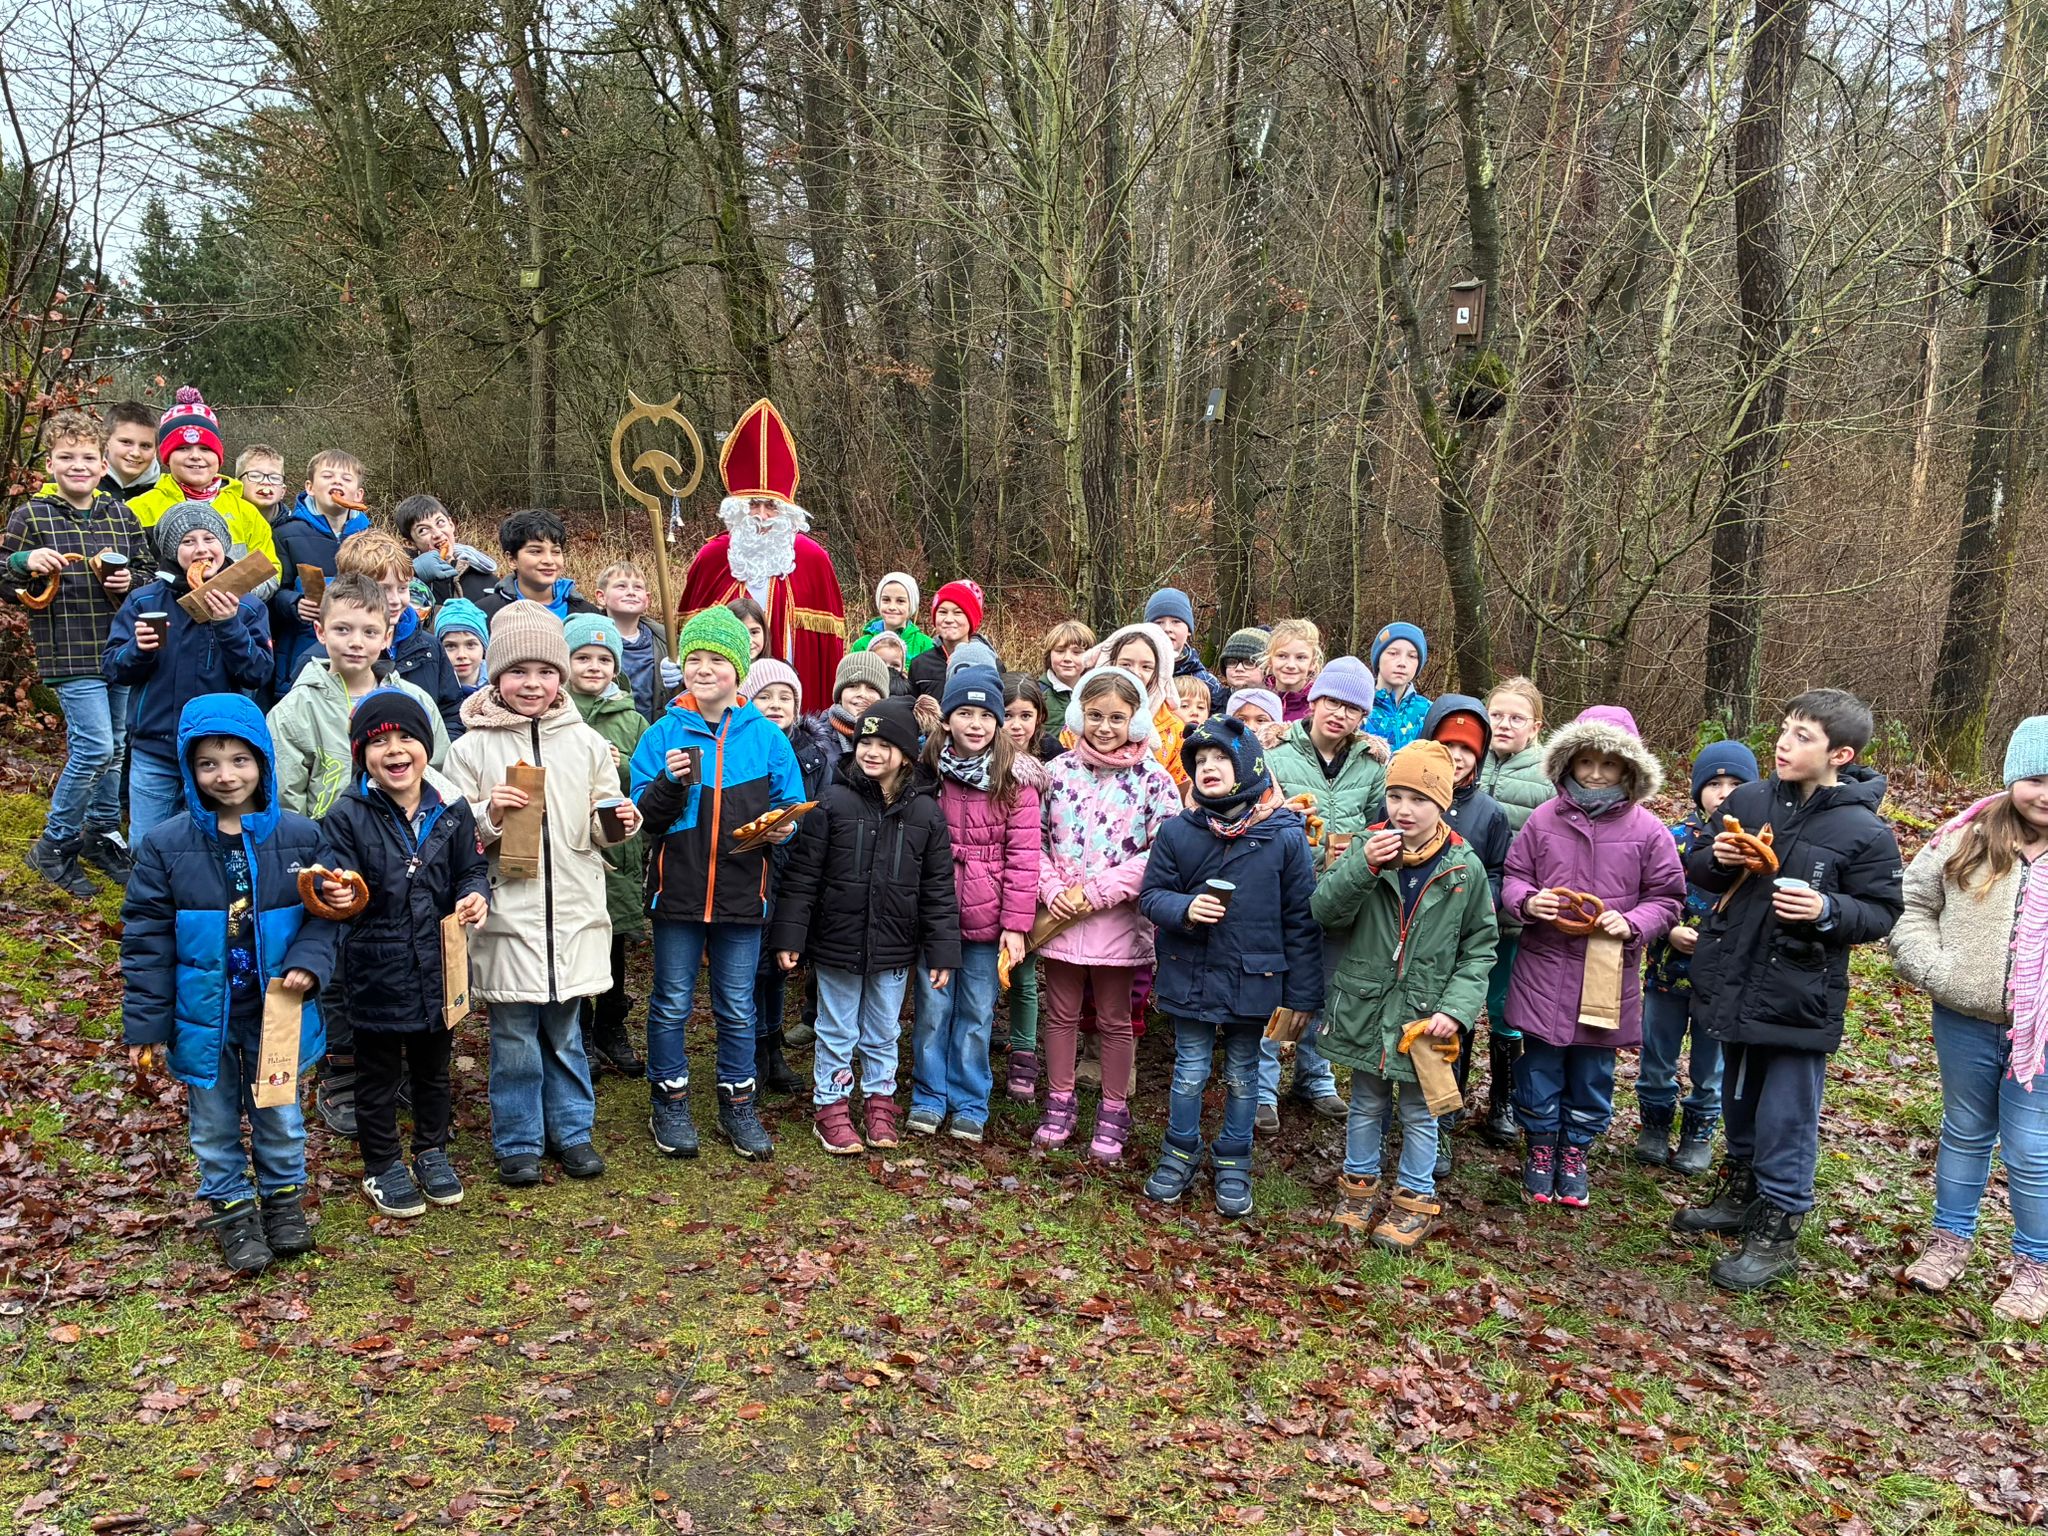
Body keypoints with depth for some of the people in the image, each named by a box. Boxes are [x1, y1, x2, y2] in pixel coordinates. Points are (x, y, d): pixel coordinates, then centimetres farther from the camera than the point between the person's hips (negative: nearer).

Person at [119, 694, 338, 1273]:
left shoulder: (299, 837, -8)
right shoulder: (165, 845, -10)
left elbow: (322, 914, 0)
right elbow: (146, 937, -6)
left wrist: (308, 964, -20)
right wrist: (144, 1024, -5)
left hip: (275, 1010, 0)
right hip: (203, 1014, 0)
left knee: (279, 1116, 18)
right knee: (215, 1124, 15)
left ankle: (284, 1197, 39)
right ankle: (232, 1209, 34)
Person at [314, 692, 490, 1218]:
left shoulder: (450, 810, -3)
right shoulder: (346, 816, -11)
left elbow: (472, 868, 6)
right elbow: (335, 881, -15)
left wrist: (474, 896, -15)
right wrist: (335, 894, -37)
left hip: (438, 968, 3)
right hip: (375, 971, -3)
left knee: (433, 1068, 19)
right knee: (378, 1075, 13)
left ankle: (432, 1153, 39)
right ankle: (382, 1166, 30)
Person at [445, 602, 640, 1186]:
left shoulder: (586, 742, 6)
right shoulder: (473, 747, -2)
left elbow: (600, 827, 14)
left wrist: (618, 823, -8)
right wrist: (488, 817, -18)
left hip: (572, 911, 2)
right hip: (507, 912, -2)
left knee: (564, 1031, 14)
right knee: (514, 1037, 6)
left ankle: (571, 1131, 29)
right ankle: (518, 1142, 22)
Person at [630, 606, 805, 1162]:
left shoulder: (765, 736, 1)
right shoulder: (664, 734, -1)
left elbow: (791, 805, 7)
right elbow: (642, 818, -2)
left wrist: (784, 826, -14)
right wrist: (670, 783, -19)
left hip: (741, 893, 1)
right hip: (678, 890, -1)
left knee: (737, 1008, 11)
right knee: (672, 1004, 10)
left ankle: (737, 1105, 26)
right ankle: (669, 1102, 26)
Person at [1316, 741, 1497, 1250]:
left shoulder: (1465, 868, -7)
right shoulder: (1366, 847, -7)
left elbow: (1480, 947, -1)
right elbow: (1324, 911, -12)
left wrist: (1458, 1008, -11)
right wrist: (1363, 866, -27)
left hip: (1424, 1015, -1)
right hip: (1365, 1008, 1)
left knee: (1419, 1112, 13)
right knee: (1366, 1104, 18)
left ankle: (1415, 1198, 31)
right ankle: (1360, 1183, 37)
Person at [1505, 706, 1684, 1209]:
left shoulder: (1646, 829, -3)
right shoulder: (1544, 818, -1)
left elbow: (1666, 898, 2)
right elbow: (1513, 877, 6)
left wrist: (1632, 924, -15)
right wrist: (1527, 901, -15)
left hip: (1608, 973, 0)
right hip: (1544, 966, 0)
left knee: (1592, 1071, 11)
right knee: (1540, 1064, 9)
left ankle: (1575, 1150, 31)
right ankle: (1540, 1145, 29)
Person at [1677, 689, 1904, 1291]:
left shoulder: (1865, 831, -12)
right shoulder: (1748, 801, -1)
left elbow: (1881, 913, -6)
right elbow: (1698, 867, 11)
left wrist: (1828, 910, -24)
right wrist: (1717, 858, -11)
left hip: (1798, 999, -5)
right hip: (1732, 986, 5)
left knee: (1786, 1119, 3)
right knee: (1738, 1101, 21)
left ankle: (1777, 1232, 18)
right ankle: (1739, 1196, 40)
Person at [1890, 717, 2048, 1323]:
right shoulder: (1969, 837, -3)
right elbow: (1911, 902, 4)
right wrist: (1934, 971, -9)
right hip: (1966, 1020, 2)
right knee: (1965, 1132, 18)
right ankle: (1950, 1240, 34)